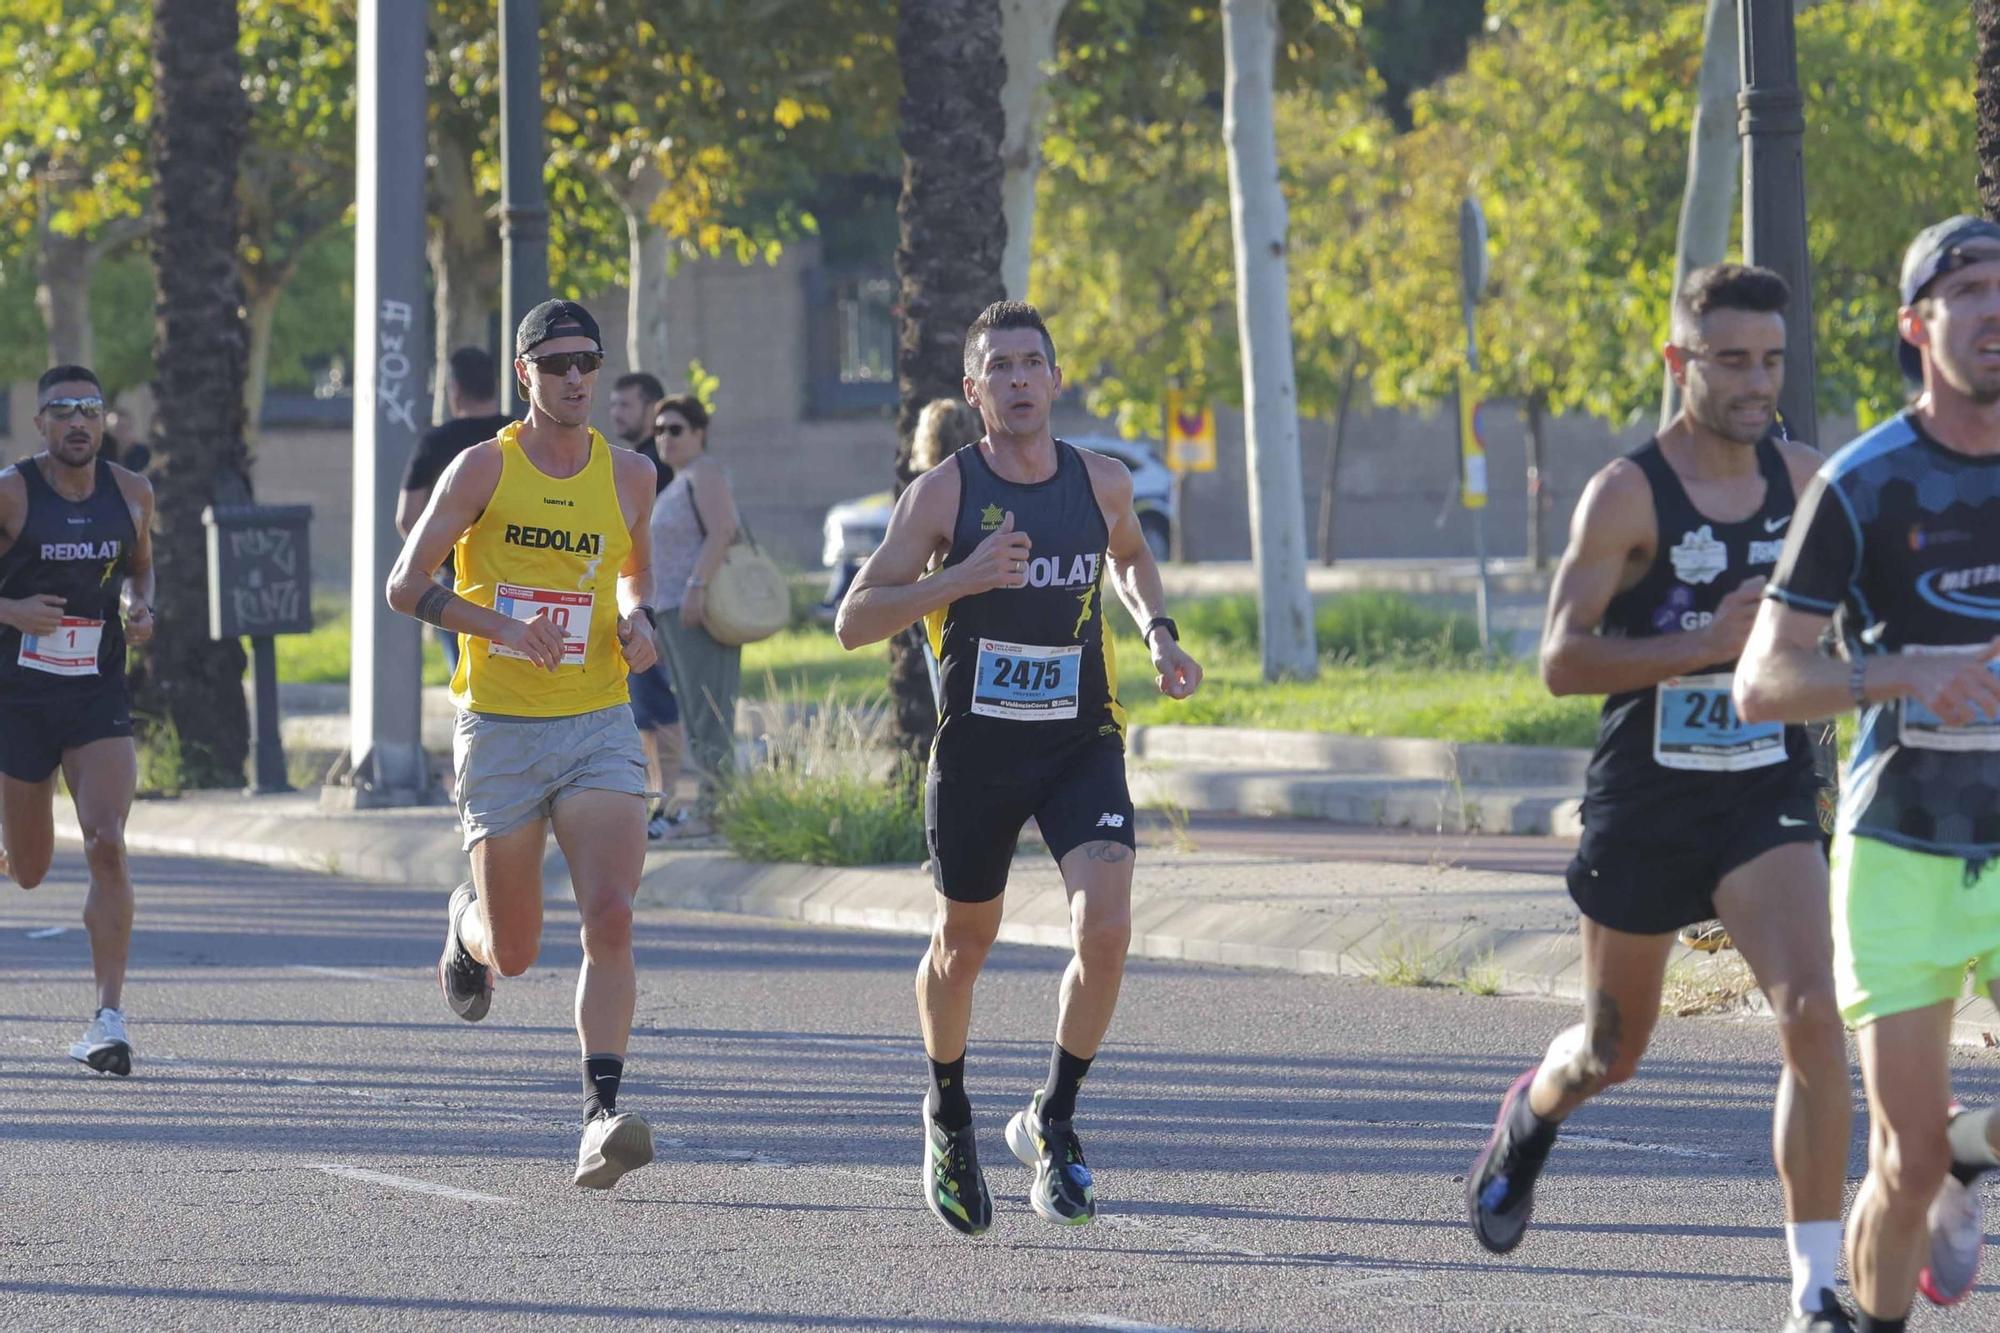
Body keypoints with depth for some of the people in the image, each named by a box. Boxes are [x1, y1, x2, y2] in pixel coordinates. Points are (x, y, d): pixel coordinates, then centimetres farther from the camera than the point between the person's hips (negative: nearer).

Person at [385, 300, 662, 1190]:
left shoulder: (629, 476, 7)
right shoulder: (486, 467, -3)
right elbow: (405, 586, -4)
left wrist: (637, 620, 3)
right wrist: (501, 625, -19)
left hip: (600, 724, 2)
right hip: (501, 729, -2)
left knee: (610, 915, -18)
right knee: (514, 953, 5)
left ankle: (601, 1117, -20)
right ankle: (467, 924, 43)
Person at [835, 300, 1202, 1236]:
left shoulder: (1102, 484, 0)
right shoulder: (943, 493, -9)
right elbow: (854, 622, -12)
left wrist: (1158, 633, 6)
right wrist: (962, 578, -25)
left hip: (1082, 745, 1)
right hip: (977, 747, -1)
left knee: (1105, 930, -19)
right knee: (963, 944, 14)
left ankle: (1051, 1125, 1)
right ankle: (948, 1118, 41)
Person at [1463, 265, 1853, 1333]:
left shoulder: (1804, 478, 2)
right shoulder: (1627, 493, -12)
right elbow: (1562, 660, -17)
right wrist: (1706, 643, -26)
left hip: (1767, 796, 2)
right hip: (1645, 799, -2)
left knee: (1812, 1013, -21)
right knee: (1610, 1055, 15)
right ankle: (1531, 1114, 53)